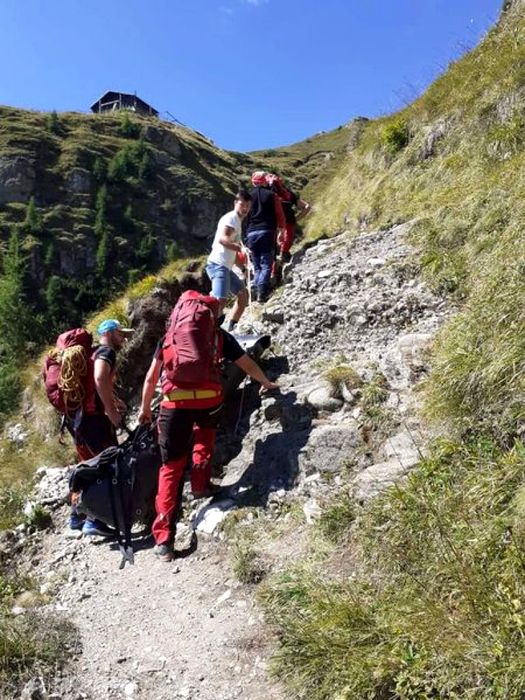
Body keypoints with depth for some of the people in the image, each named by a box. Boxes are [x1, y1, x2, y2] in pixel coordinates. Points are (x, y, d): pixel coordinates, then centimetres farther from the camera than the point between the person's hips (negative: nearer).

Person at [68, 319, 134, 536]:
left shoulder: (92, 353, 22)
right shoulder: (107, 351, -8)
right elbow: (100, 378, -28)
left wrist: (113, 400, 24)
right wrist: (111, 410, -23)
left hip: (77, 417, 10)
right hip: (94, 417, -10)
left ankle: (77, 515, 26)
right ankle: (95, 520, -6)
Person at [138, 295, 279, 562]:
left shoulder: (169, 336, 21)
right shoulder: (219, 335, 16)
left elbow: (151, 377, 22)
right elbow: (248, 365, 25)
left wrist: (144, 408, 33)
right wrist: (266, 383, 43)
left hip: (174, 403, 1)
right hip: (208, 401, -1)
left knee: (171, 467, 9)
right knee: (204, 432, 35)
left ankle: (164, 539, 8)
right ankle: (201, 484, 24)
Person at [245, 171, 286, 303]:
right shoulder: (272, 195, 3)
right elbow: (280, 215, 2)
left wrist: (245, 234, 21)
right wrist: (281, 230, 12)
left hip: (251, 233, 3)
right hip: (267, 232, -2)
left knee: (257, 266, 12)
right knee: (266, 265, -2)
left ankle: (258, 291, 4)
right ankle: (262, 293, -15)